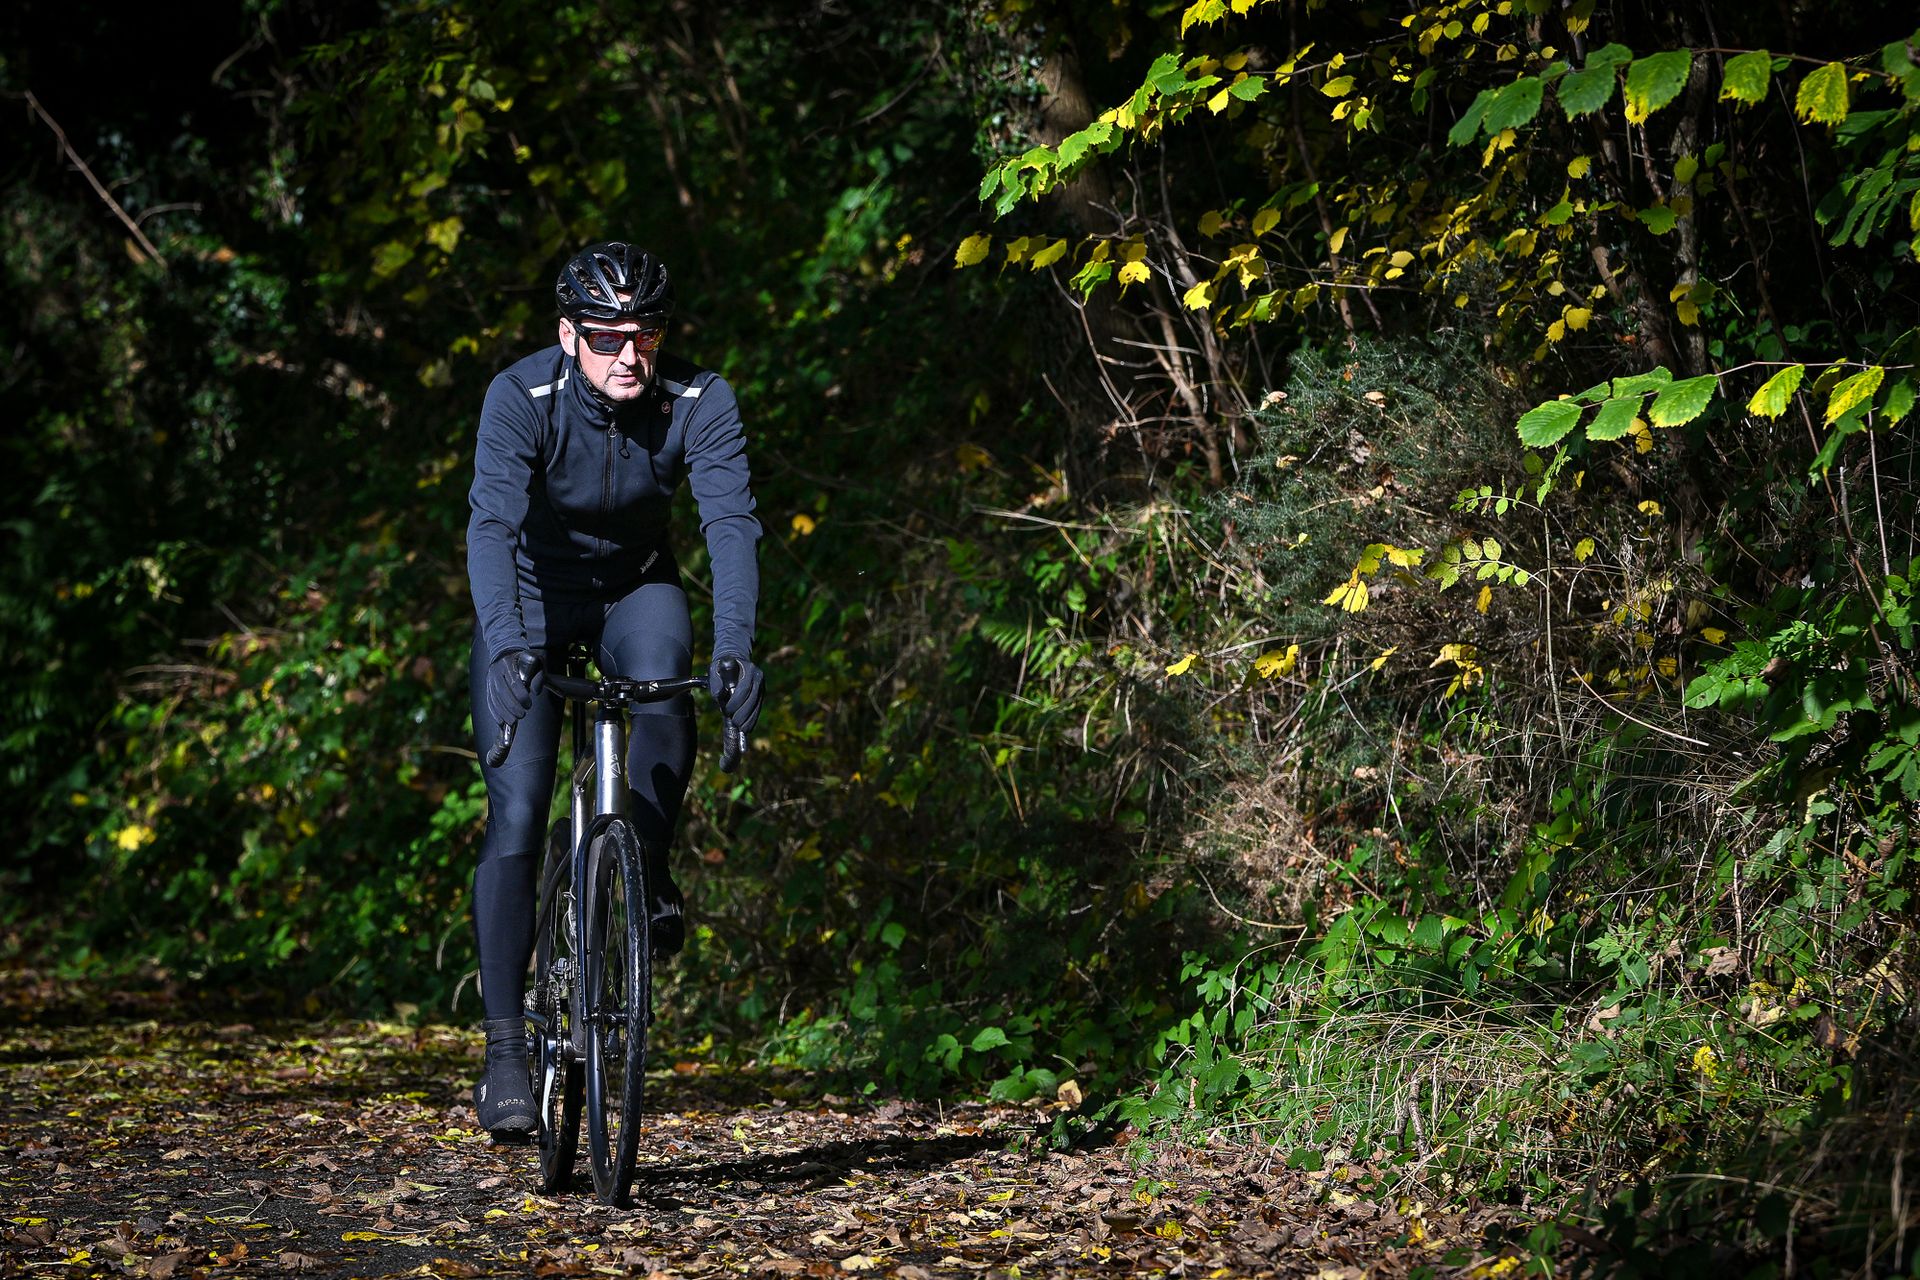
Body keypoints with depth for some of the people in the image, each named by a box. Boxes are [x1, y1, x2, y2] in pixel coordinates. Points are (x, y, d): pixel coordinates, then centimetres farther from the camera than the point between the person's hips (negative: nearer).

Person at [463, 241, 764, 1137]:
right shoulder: (521, 398, -27)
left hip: (634, 586, 1)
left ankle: (648, 869, -9)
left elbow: (731, 522, -33)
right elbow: (492, 525, -38)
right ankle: (504, 1046, -8)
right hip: (529, 599, -1)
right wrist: (508, 645, -54)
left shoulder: (699, 401, -23)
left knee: (664, 688, -35)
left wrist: (735, 648, -48)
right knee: (516, 818, -12)